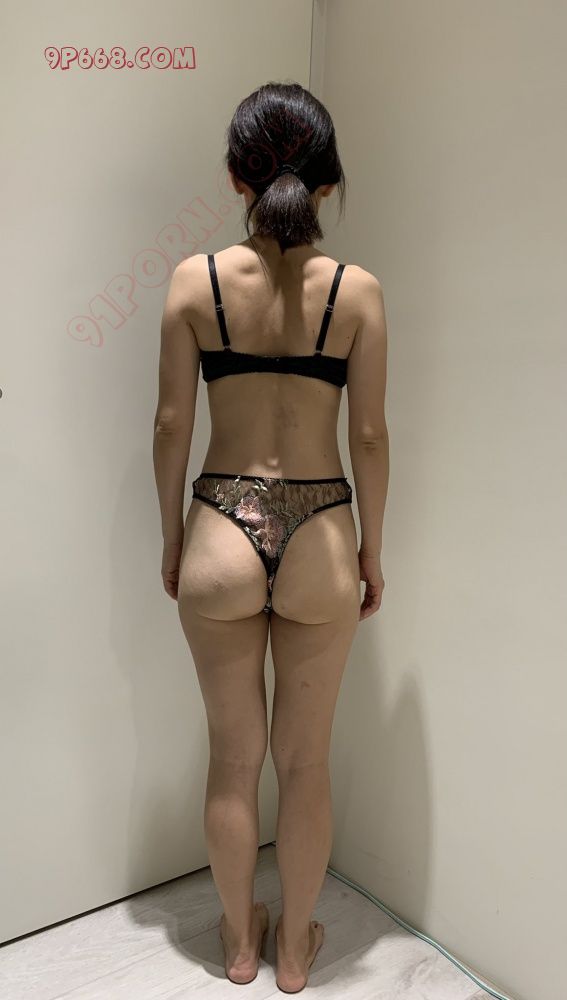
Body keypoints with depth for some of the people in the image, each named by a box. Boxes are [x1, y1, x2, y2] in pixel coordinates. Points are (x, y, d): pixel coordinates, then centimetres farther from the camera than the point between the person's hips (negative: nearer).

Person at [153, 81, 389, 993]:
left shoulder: (196, 280, -4)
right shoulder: (358, 290, -5)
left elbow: (172, 425, -3)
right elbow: (369, 437, -3)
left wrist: (172, 541, 10)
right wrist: (372, 553, 8)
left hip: (223, 533, 1)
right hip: (320, 539, 0)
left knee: (234, 757, 19)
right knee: (305, 761, 18)